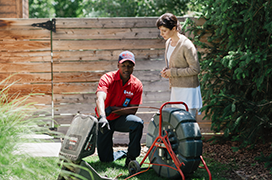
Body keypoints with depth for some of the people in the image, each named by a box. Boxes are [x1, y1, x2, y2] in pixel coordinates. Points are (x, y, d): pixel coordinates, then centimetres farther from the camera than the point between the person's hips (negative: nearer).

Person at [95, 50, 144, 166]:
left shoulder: (137, 85, -10)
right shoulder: (108, 78, -18)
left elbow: (133, 110, -11)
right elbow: (100, 98, -36)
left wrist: (112, 109, -26)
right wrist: (102, 117, -55)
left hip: (121, 119, 1)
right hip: (106, 120, -1)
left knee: (138, 123, -33)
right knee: (105, 159, -7)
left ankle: (131, 157, -15)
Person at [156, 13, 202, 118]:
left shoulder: (186, 45, -17)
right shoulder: (168, 43, 9)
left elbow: (195, 69, -17)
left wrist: (173, 72, -16)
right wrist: (166, 71, 1)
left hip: (188, 90, -8)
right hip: (175, 89, 8)